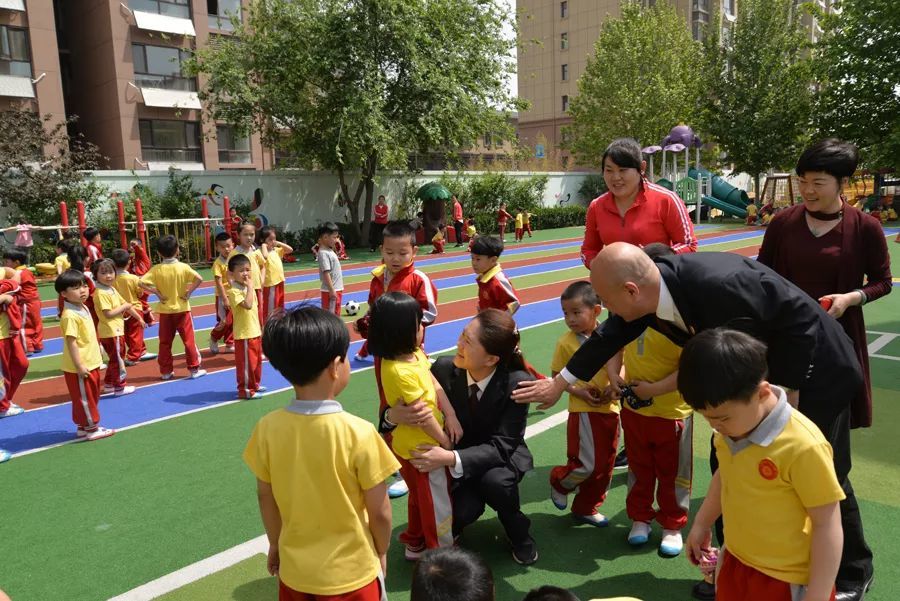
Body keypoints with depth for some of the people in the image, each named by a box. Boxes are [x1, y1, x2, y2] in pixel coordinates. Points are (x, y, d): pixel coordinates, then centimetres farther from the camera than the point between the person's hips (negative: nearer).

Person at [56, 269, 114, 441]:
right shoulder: (70, 315, -22)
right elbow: (71, 342, -24)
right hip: (79, 367, -10)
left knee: (92, 396, 19)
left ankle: (84, 426, 32)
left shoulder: (84, 308, 8)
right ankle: (90, 429, 15)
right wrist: (79, 365, -24)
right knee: (84, 398, 4)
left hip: (91, 363, 10)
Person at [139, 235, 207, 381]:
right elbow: (199, 279, -21)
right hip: (182, 309, -2)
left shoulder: (156, 269, -5)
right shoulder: (183, 267, -10)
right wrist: (188, 292, -11)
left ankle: (166, 371, 17)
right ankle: (194, 369, 9)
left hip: (165, 310, 2)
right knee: (188, 340, 5)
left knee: (165, 342, 11)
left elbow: (142, 283, -13)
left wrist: (157, 293, -6)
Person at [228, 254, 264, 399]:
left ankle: (254, 385, 34)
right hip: (244, 334, -9)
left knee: (257, 361, 19)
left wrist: (260, 329, 19)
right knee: (246, 363, 0)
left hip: (255, 333, 9)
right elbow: (248, 305, -35)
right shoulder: (234, 291, -18)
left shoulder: (248, 288, 10)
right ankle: (245, 389, 11)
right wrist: (250, 287, -29)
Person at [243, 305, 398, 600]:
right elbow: (379, 512, -14)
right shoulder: (359, 433, -25)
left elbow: (265, 497, 0)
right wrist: (381, 551, 5)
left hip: (294, 569, 3)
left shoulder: (267, 429, -15)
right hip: (351, 572, -3)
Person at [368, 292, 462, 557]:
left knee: (420, 495, 28)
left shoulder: (414, 354, -4)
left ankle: (415, 543, 47)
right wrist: (444, 440, -13)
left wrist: (451, 416, -12)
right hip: (419, 448, -9)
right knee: (437, 502, 10)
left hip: (425, 442, 10)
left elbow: (436, 386, -2)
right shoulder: (399, 372, -33)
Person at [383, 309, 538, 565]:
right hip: (457, 457, 1)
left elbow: (502, 446, -26)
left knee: (495, 481, -34)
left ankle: (519, 533, -1)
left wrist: (452, 458, -42)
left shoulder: (517, 382, -26)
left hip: (501, 456, -1)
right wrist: (394, 415, -41)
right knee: (462, 510, -27)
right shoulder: (443, 368, -20)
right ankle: (455, 524, 13)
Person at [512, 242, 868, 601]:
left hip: (811, 375, -7)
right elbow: (611, 335, 2)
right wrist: (559, 383, 10)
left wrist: (787, 387, -20)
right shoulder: (650, 286, -15)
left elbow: (801, 316, -27)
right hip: (752, 376, 7)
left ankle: (852, 569, 32)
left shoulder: (719, 283, -40)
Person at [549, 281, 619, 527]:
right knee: (585, 465, -6)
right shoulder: (566, 342, -8)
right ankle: (558, 482, 26)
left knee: (605, 466, 14)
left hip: (610, 408, 4)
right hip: (584, 411, -4)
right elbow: (557, 377, -3)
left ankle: (586, 508, 32)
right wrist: (578, 392, -18)